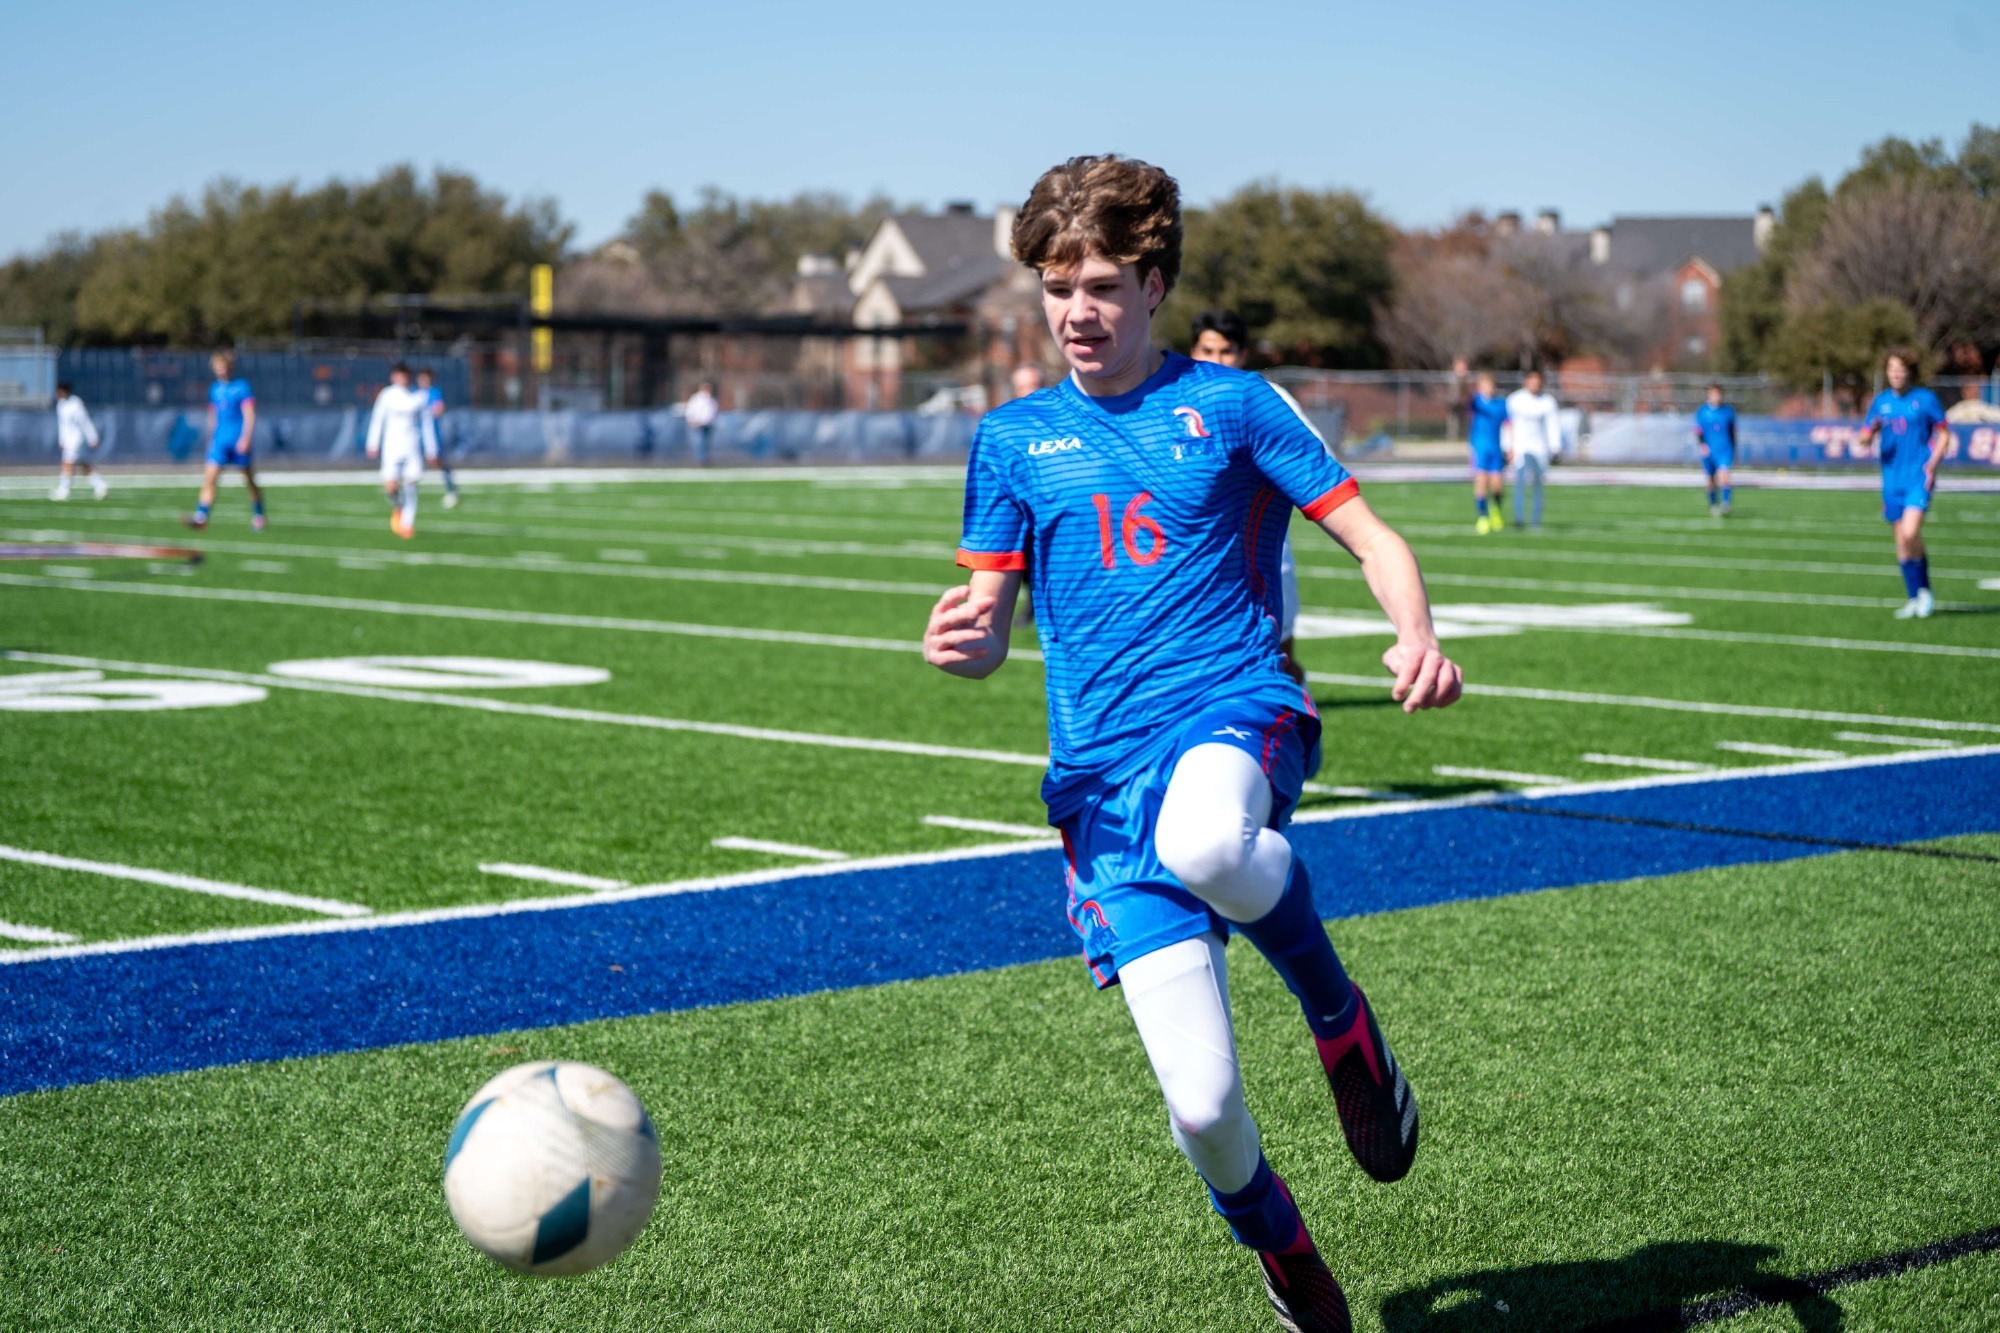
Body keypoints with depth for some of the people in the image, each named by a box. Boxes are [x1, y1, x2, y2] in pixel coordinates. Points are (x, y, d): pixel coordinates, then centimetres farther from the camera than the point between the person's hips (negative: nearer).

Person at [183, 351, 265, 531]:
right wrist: (211, 440, 21)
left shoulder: (242, 387, -6)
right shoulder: (215, 389, 11)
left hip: (239, 441, -4)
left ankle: (258, 517, 24)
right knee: (210, 477, -12)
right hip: (220, 442, 5)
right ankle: (201, 517, -21)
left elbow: (249, 416, -11)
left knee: (250, 482, 8)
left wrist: (245, 438, -20)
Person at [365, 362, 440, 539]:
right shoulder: (387, 395, -2)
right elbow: (377, 419, 6)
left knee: (410, 486, -6)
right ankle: (397, 508, 23)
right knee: (390, 487, -10)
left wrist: (431, 450, 9)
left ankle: (407, 525, 3)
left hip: (412, 446, 1)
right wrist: (373, 444, 2)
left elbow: (427, 423, 8)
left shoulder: (420, 396, 1)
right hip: (392, 445, -1)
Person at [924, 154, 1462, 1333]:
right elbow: (991, 622, 12)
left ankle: (1338, 1012, -11)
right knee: (1201, 1104, -9)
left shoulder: (1229, 404, 8)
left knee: (1204, 842, -43)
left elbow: (1372, 538, 6)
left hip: (1234, 713, -2)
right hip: (1102, 771, 2)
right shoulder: (1014, 438, 14)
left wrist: (1418, 636, -16)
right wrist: (966, 641, -13)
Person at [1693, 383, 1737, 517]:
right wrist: (1701, 444, -20)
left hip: (1725, 452, -1)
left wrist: (1734, 452, 14)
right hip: (1708, 452, 1)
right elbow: (1697, 432, -1)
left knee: (1723, 477, -21)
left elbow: (1733, 432, 12)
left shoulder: (1729, 411, 3)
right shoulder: (1701, 411, 1)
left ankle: (1725, 505, -22)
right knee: (1711, 482, 11)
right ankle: (1713, 505, 29)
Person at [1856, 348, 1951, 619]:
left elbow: (1944, 434, 3)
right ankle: (1915, 599, 16)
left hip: (1919, 477, -4)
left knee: (1910, 533, -20)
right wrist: (1871, 431, -12)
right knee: (1901, 542, 6)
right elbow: (1864, 437, 12)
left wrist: (1932, 463, -11)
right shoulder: (1881, 402, 10)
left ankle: (1925, 592, -1)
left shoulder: (1925, 399, -1)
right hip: (1892, 480, 4)